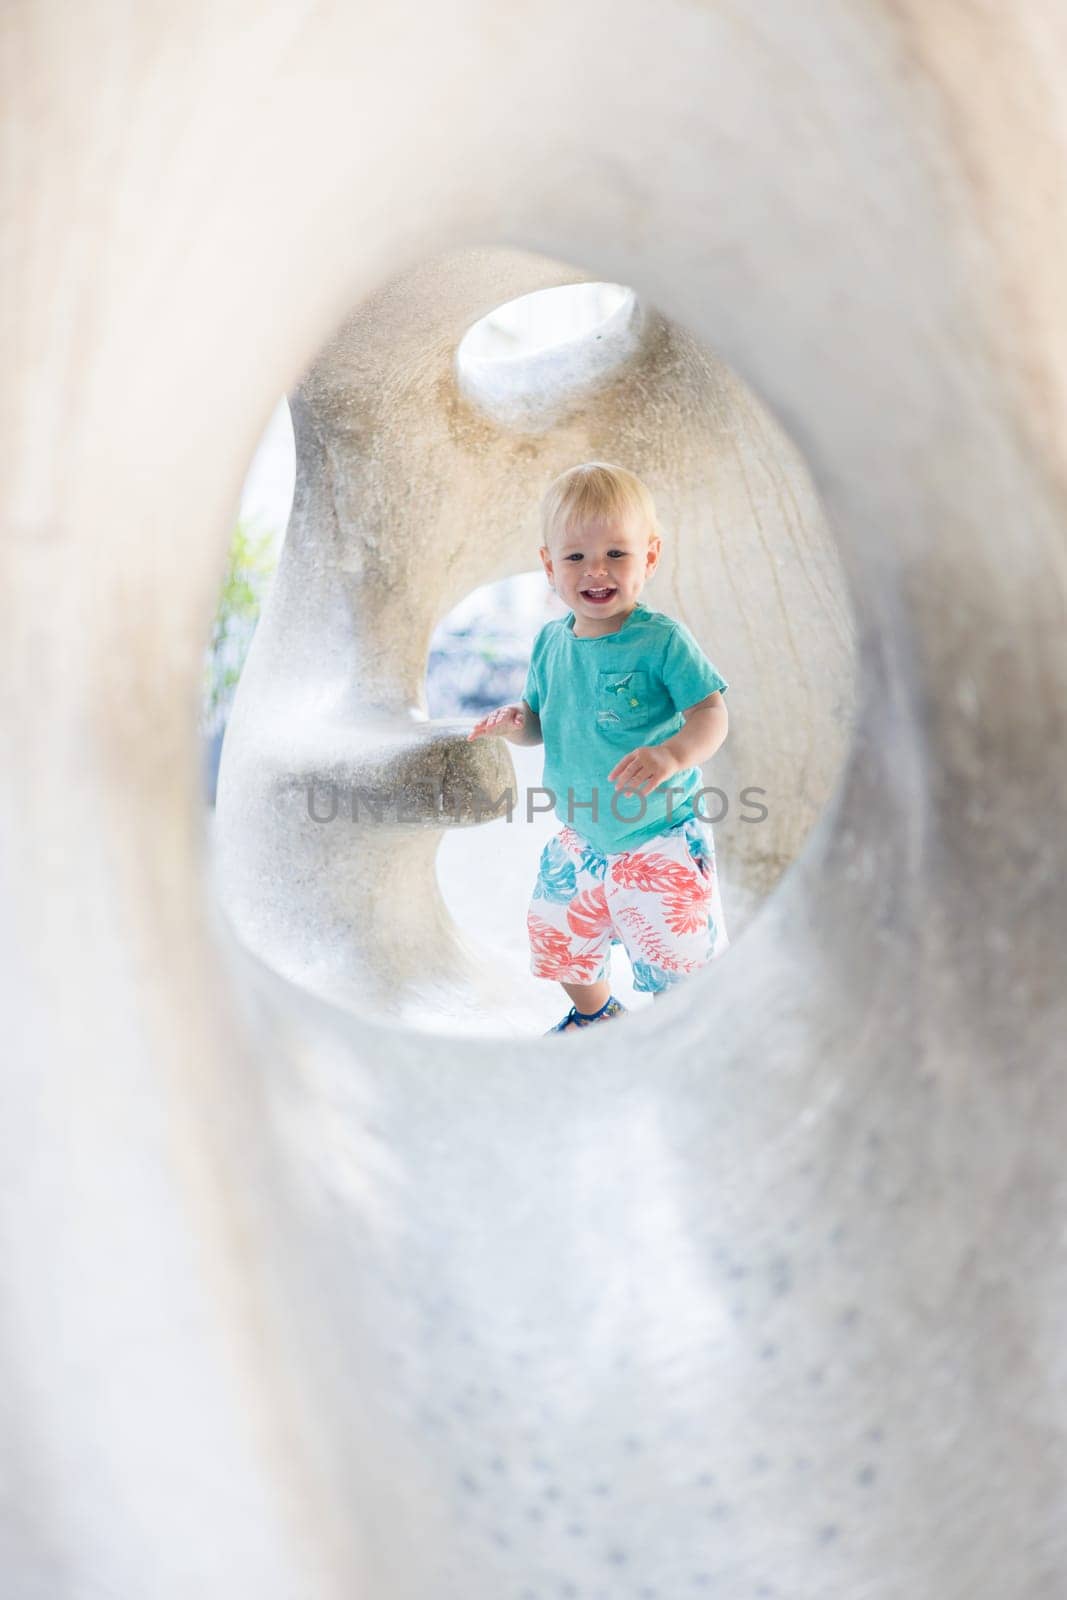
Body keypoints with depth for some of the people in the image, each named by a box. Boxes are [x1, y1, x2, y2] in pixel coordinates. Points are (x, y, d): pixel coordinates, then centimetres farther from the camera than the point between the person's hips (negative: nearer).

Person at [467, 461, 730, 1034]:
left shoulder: (661, 639, -18)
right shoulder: (550, 642, -1)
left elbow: (712, 714, -21)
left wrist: (673, 755, -41)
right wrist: (515, 723, -13)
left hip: (660, 839, -6)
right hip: (580, 839, 6)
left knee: (675, 954, -2)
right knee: (560, 939, 20)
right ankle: (593, 1016, 50)